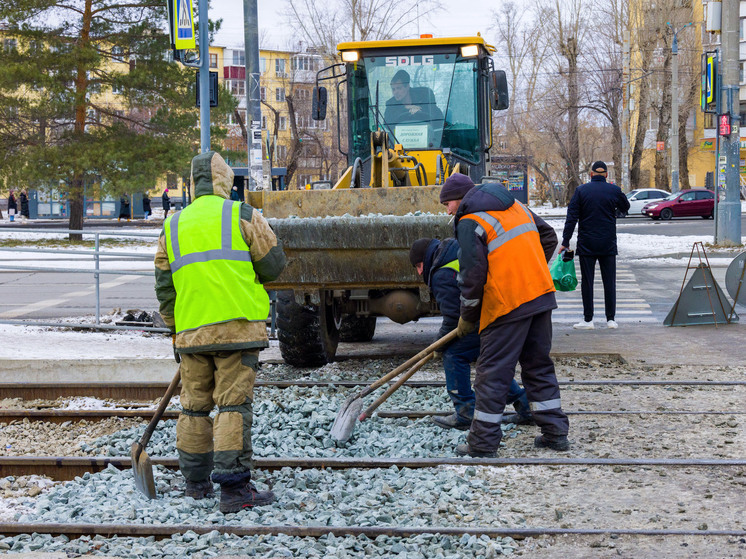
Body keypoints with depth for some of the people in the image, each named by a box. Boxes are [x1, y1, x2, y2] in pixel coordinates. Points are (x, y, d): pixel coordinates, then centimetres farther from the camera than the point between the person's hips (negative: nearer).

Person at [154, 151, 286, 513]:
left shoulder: (173, 226, 12)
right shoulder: (242, 215, -2)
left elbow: (163, 284, 14)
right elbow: (273, 265, 2)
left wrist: (174, 326, 24)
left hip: (191, 331, 4)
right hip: (237, 326, -4)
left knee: (194, 405, 15)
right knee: (234, 404, -5)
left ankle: (196, 482, 22)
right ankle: (233, 488, -8)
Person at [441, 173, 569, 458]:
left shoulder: (470, 222, -8)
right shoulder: (515, 206, 16)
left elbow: (472, 274, -13)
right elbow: (548, 237, 23)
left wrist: (467, 317, -2)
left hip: (506, 303, -8)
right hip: (541, 294, 8)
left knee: (493, 372, 0)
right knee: (539, 365, 17)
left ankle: (483, 442, 4)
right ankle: (555, 432, 19)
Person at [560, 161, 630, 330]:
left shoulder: (581, 190, -4)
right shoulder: (614, 190, -2)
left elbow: (571, 217, -6)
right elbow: (625, 208, 16)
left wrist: (565, 242, -4)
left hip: (586, 244, -1)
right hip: (608, 245, 1)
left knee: (587, 281, 3)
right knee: (609, 281, 8)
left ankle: (588, 320, 4)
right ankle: (611, 319, 9)